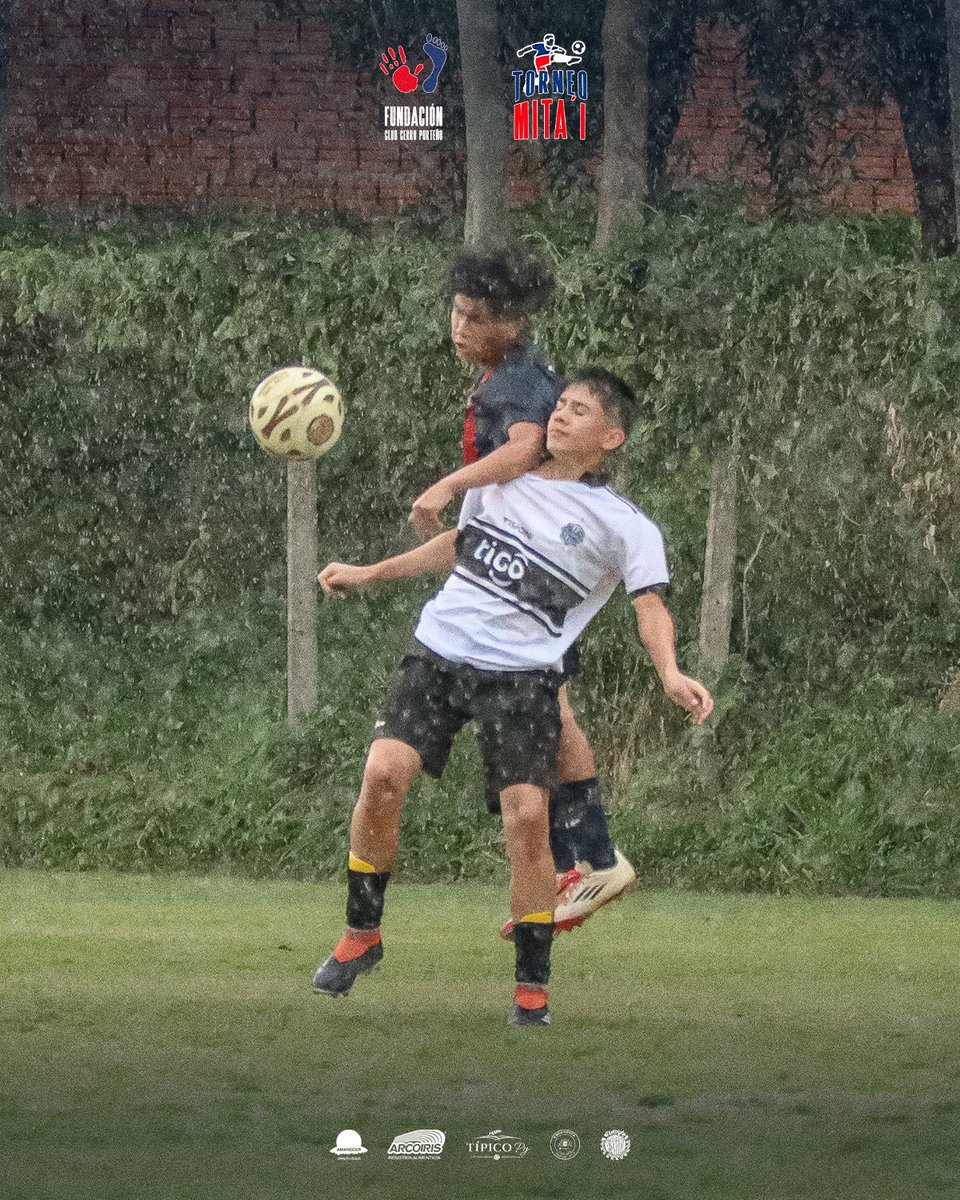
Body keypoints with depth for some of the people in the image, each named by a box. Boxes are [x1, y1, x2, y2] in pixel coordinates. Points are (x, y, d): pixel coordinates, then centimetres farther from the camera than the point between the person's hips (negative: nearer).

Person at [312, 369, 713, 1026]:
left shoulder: (622, 524, 1)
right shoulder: (501, 476, 15)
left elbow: (650, 603, -9)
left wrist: (670, 671, -29)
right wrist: (369, 574, 32)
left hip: (523, 675, -3)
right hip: (440, 651, 3)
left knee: (527, 816, -15)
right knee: (383, 774, -16)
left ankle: (533, 984, 0)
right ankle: (362, 934, 3)